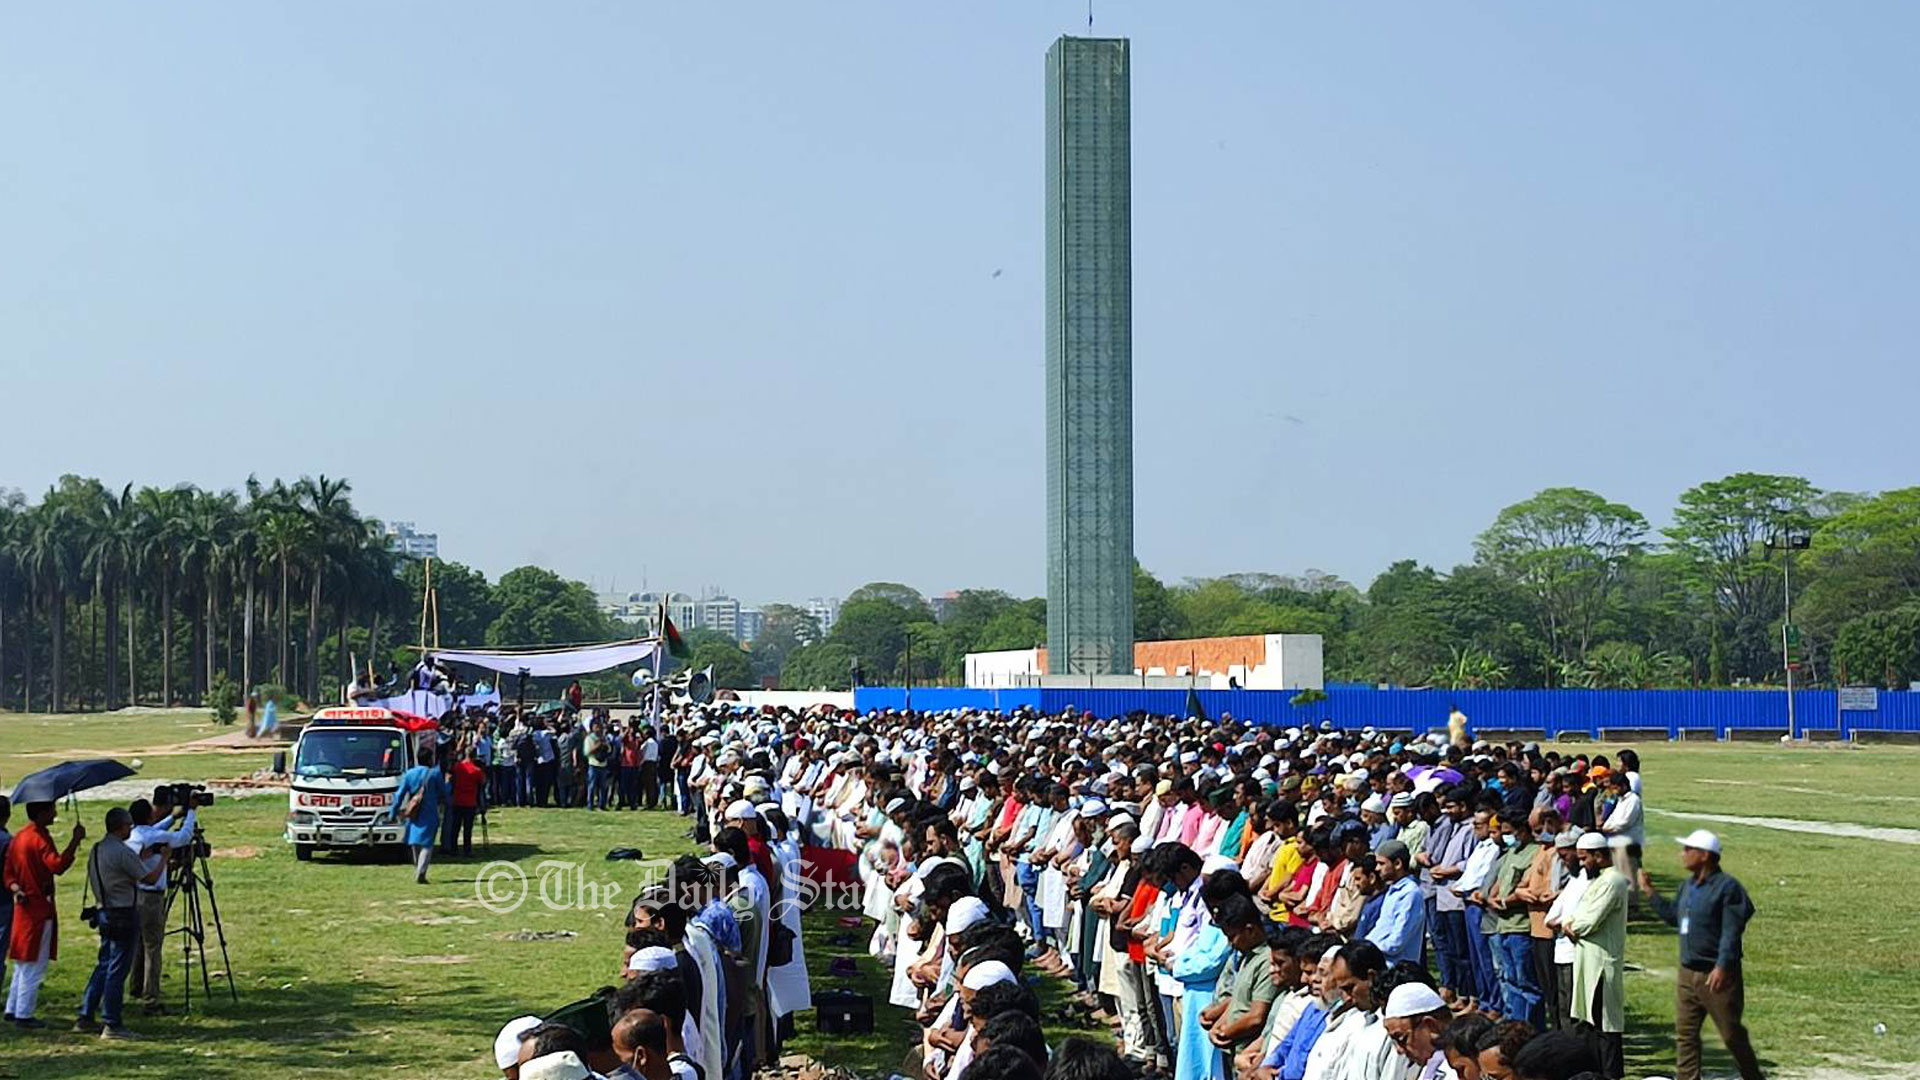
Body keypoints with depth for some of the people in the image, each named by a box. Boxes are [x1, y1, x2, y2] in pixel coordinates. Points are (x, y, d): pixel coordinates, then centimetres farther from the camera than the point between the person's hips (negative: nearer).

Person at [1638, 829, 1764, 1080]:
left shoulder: (1727, 886, -14)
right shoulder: (1688, 885, 11)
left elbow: (1731, 932, -20)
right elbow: (1674, 915, 25)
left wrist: (1722, 966, -27)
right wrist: (1650, 892, 20)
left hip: (1717, 975, -8)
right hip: (1687, 973, 8)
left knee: (1732, 1034, 3)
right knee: (1685, 1034, 8)